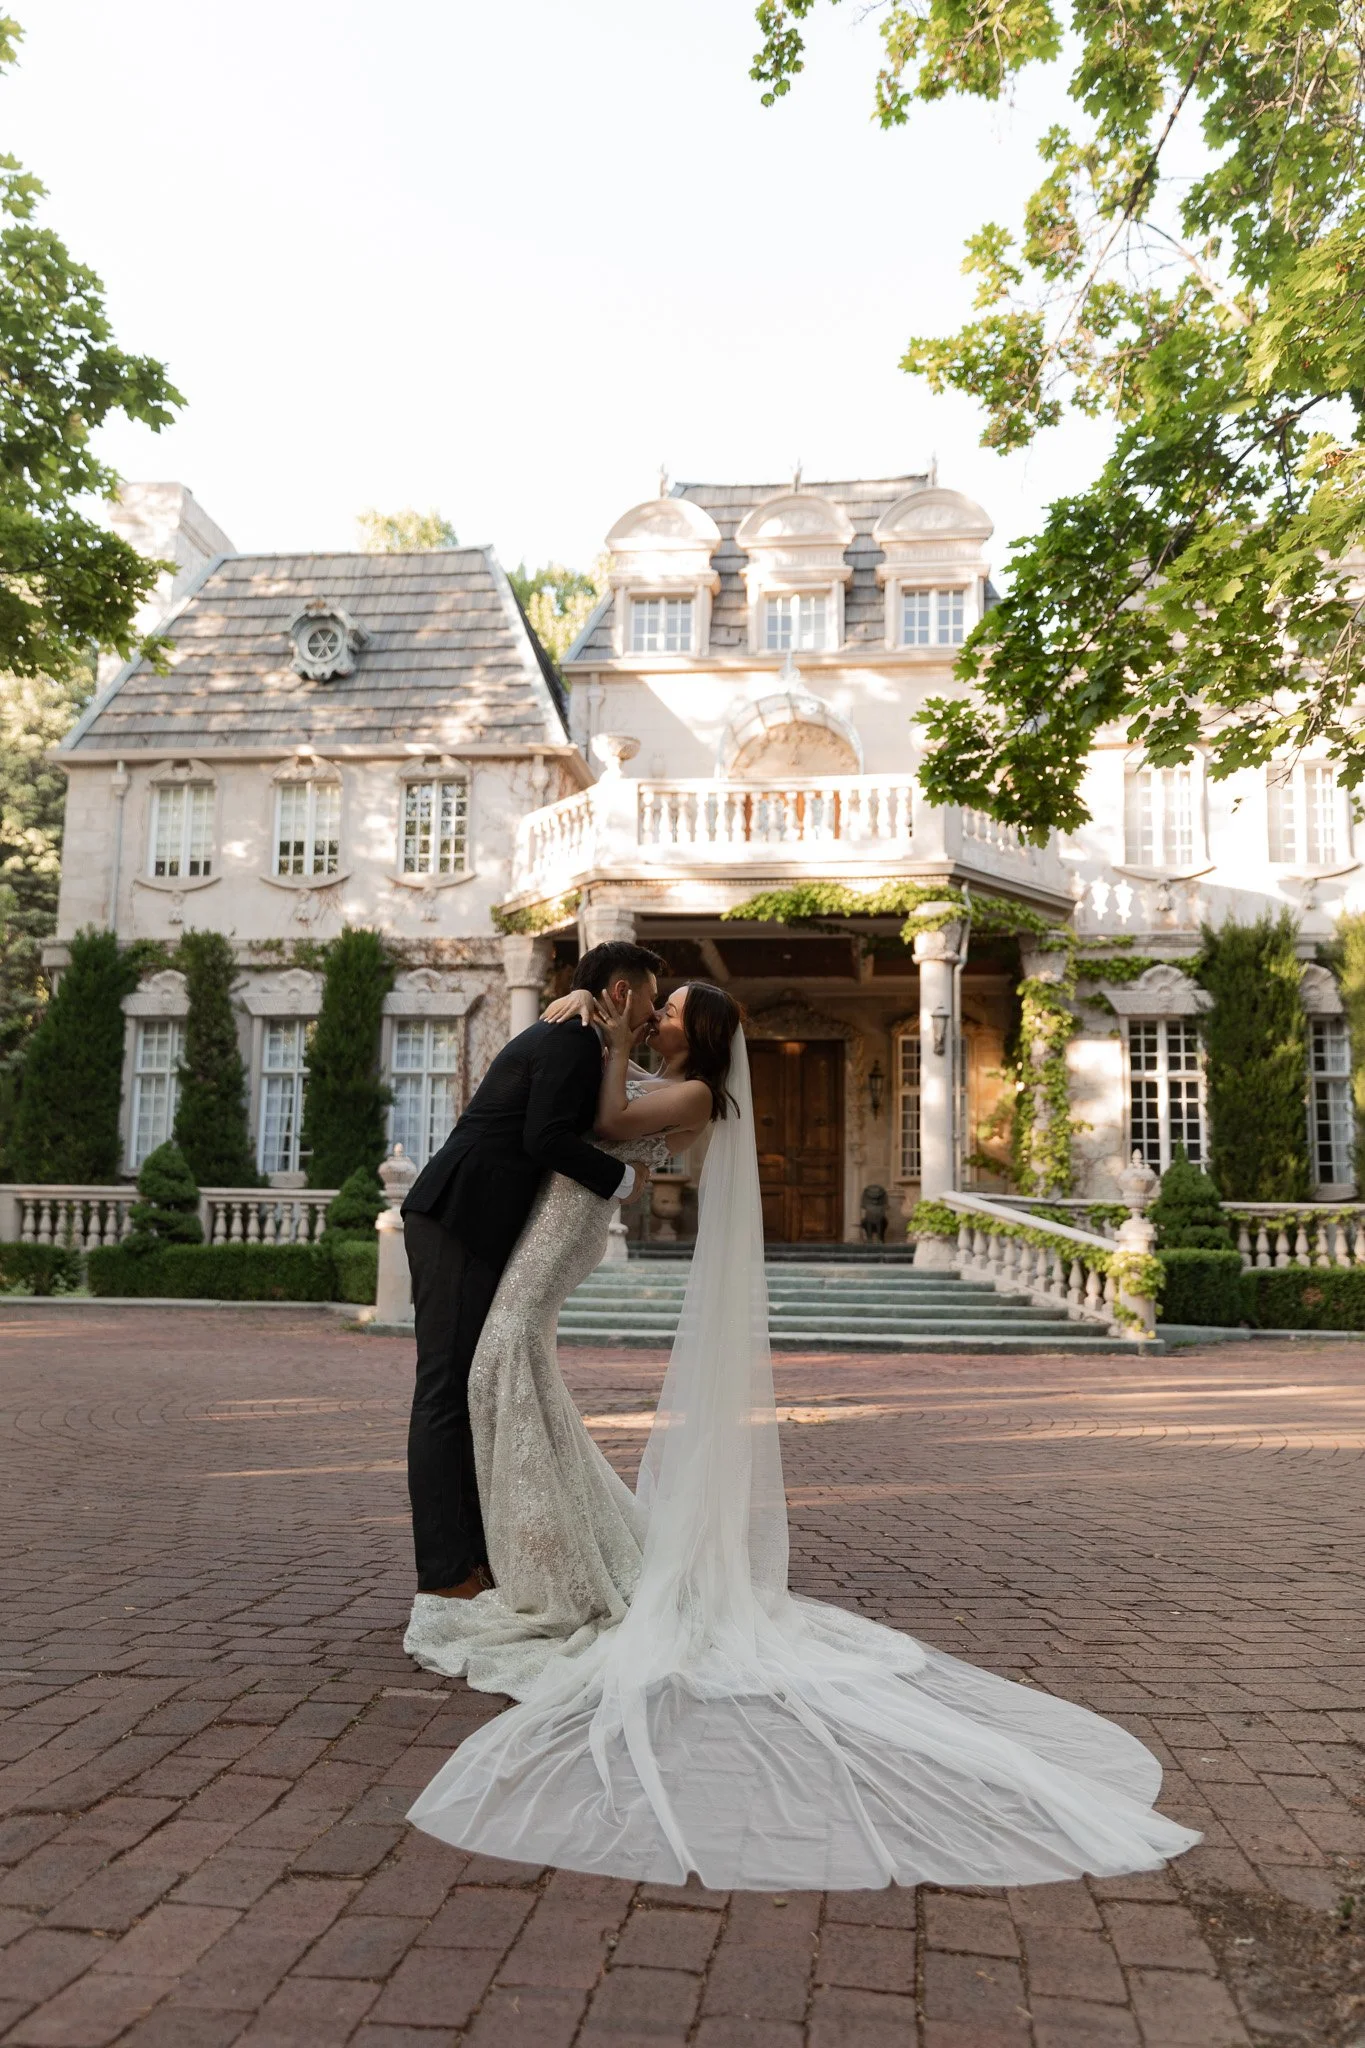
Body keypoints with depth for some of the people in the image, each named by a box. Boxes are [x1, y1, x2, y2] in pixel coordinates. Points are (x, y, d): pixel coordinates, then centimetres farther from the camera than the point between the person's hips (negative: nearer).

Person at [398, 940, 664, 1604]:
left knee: (482, 1391, 12)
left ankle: (478, 1552, 19)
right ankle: (445, 1576, -2)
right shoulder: (574, 1038, -8)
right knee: (448, 1395, -7)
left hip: (462, 1225, 10)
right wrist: (621, 1178, -7)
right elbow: (544, 1137, -19)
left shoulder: (555, 1037, 23)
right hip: (459, 1224, -10)